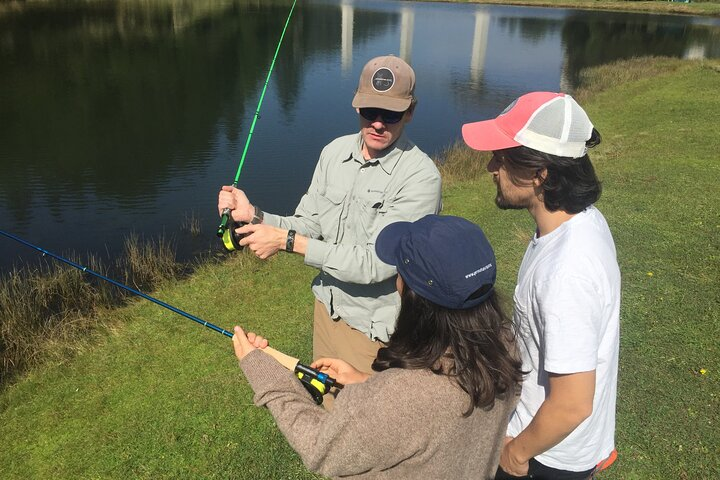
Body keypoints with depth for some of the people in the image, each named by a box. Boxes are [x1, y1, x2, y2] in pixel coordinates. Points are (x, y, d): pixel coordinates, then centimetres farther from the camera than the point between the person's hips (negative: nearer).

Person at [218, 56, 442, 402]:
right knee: (324, 405, 26)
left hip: (373, 329, -6)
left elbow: (375, 263, -28)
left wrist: (287, 240, -27)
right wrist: (254, 215, -15)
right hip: (328, 308, 6)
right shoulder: (335, 151, -3)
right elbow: (308, 226, 3)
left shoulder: (420, 177, -24)